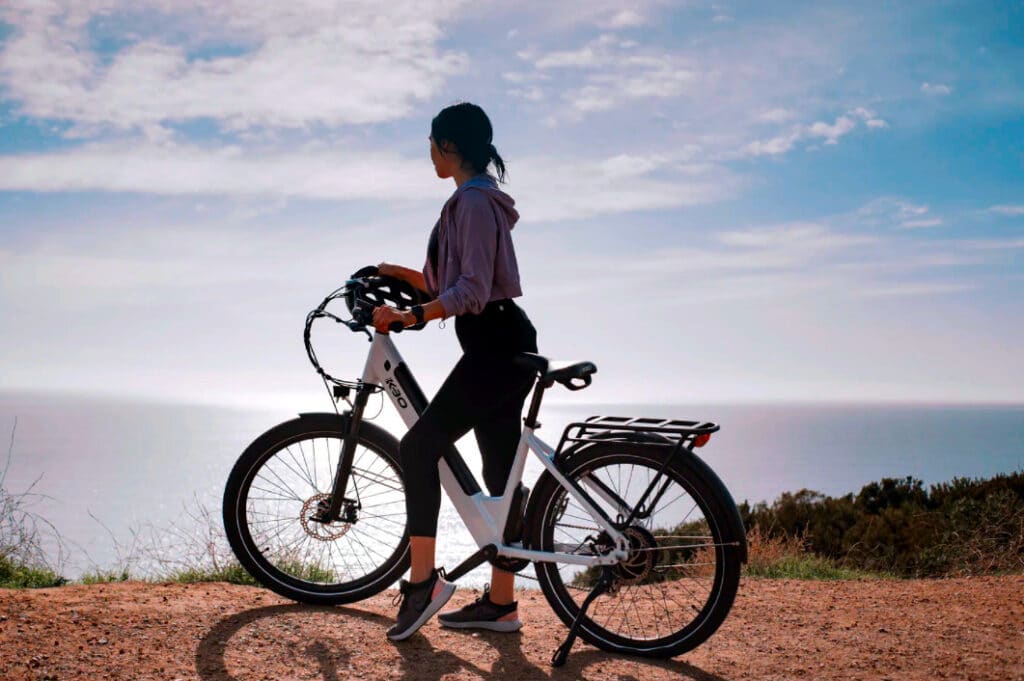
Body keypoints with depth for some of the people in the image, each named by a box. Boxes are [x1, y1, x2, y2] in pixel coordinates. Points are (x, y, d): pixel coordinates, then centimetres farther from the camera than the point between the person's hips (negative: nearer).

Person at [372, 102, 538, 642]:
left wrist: (409, 316, -24)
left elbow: (472, 289, -21)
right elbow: (455, 282, 24)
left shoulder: (473, 201, -12)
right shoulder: (478, 199, 20)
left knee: (419, 446, -9)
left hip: (497, 347, -11)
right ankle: (500, 603, 15)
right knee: (500, 471, 9)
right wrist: (402, 274, 21)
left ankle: (423, 581, -6)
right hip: (501, 346, 11)